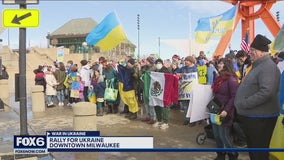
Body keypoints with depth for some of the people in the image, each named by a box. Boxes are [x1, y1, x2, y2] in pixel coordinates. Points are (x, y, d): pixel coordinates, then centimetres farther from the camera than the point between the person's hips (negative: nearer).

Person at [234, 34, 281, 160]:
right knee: (252, 148, 21)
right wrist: (240, 104, 11)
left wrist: (244, 104, -24)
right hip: (250, 116, 10)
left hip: (260, 118, -10)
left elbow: (266, 92, -30)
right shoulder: (257, 66, 15)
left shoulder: (268, 67, -18)